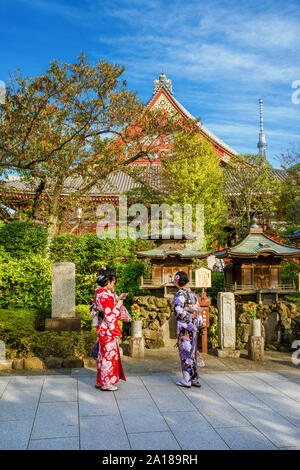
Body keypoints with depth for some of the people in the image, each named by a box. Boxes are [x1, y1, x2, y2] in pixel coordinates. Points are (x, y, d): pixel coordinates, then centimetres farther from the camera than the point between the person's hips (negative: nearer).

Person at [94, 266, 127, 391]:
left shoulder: (99, 293, 9)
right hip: (108, 330, -10)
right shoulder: (106, 296, -22)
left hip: (102, 328, 10)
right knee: (109, 354, 2)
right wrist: (119, 304, -10)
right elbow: (110, 315, -22)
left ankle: (101, 381, 29)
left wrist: (117, 299, 12)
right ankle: (106, 384, 13)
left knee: (104, 355, 18)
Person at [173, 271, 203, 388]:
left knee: (185, 351, 1)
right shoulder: (192, 294, 9)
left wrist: (188, 316, -14)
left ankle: (187, 380, 8)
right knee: (192, 351, 13)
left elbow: (178, 309, -26)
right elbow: (198, 309, 10)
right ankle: (195, 379, 18)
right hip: (193, 326, 7)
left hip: (183, 325, -7)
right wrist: (198, 322, 11)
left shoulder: (179, 295, -12)